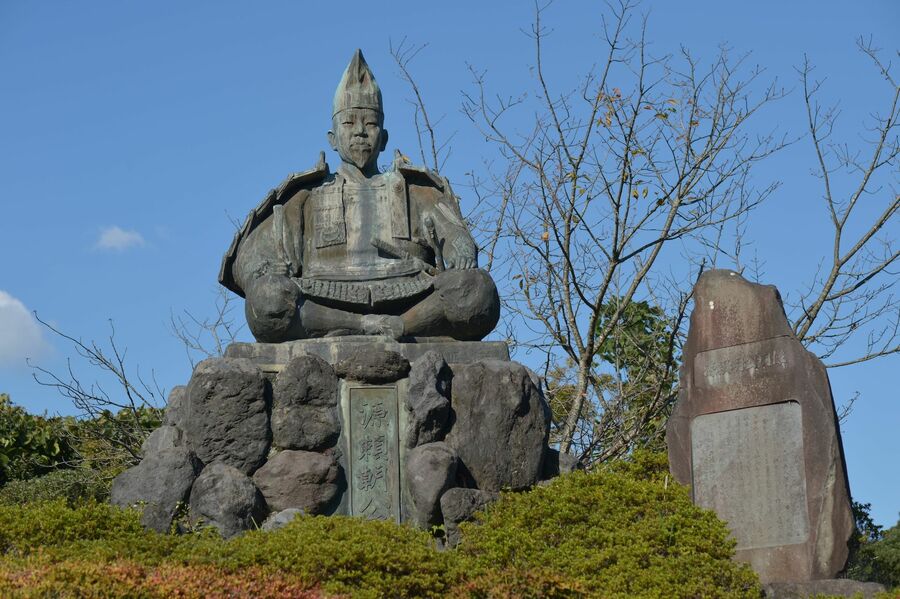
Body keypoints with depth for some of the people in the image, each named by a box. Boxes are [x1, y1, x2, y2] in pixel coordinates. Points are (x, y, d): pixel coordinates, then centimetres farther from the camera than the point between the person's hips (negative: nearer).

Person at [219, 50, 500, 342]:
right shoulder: (307, 196, 26)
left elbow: (459, 247, 16)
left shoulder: (418, 191, 29)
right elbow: (250, 259, 13)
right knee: (266, 298, -32)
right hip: (327, 307, 0)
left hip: (411, 304, 0)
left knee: (479, 290, -29)